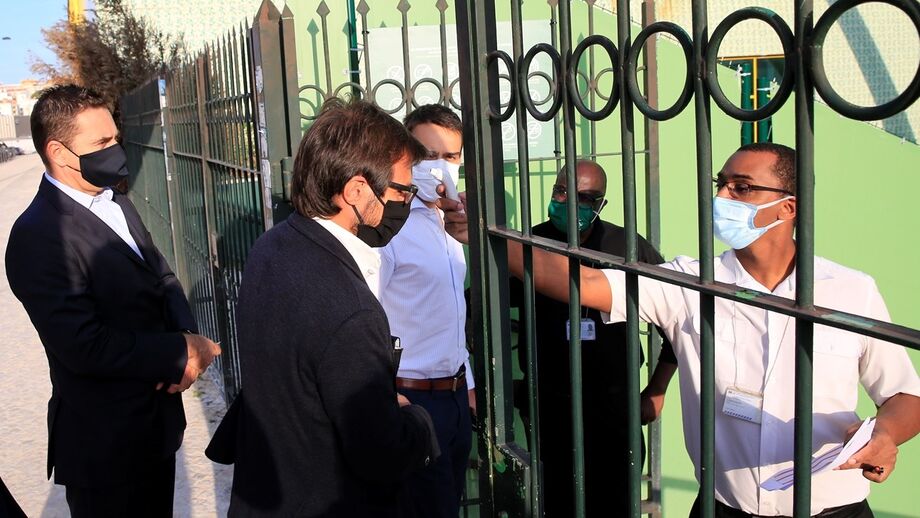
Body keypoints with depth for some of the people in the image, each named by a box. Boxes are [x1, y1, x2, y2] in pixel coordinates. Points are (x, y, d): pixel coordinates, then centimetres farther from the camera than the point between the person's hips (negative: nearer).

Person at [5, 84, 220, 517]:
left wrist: (187, 336, -11)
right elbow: (85, 347, -28)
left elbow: (162, 278, 9)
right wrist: (182, 352, -20)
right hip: (106, 444, -8)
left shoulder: (117, 205, 5)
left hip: (156, 422, 8)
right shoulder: (38, 235, -23)